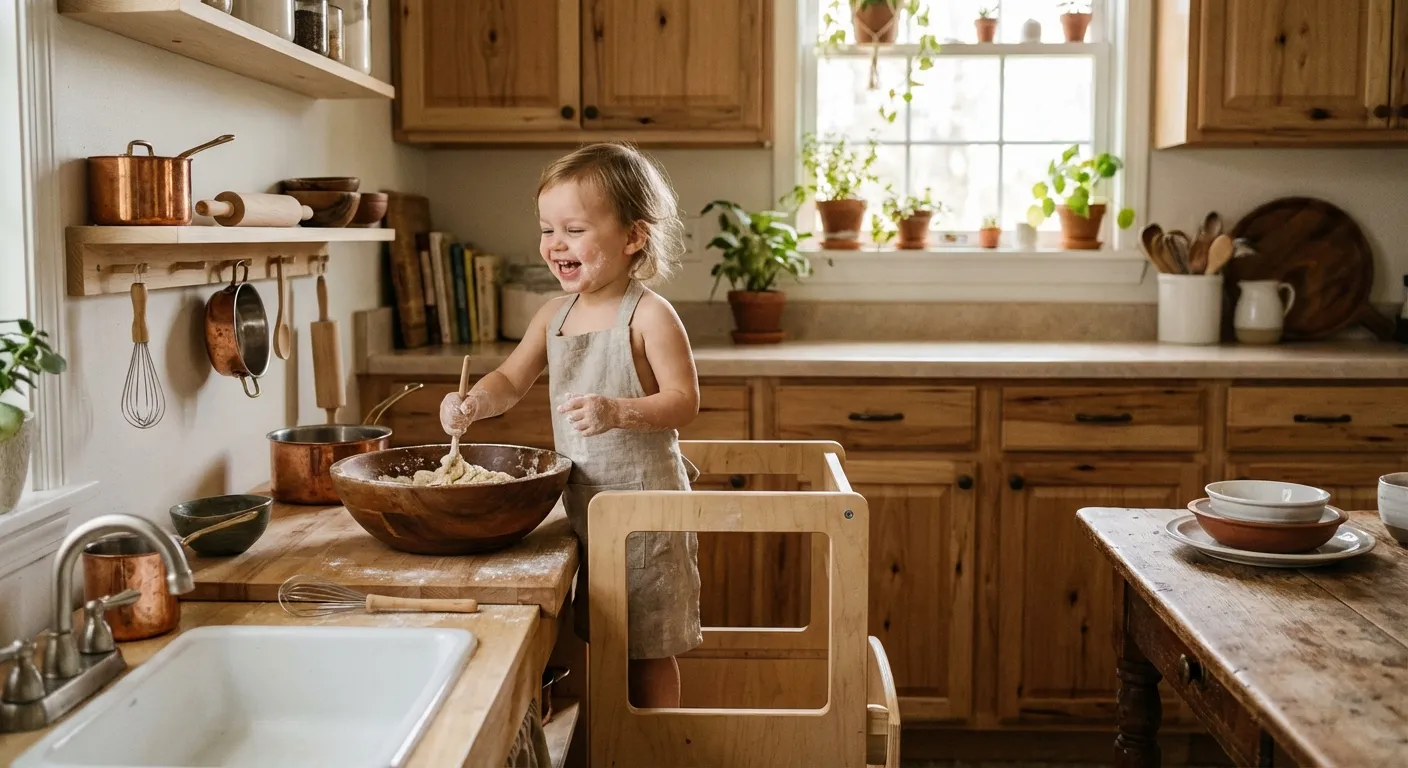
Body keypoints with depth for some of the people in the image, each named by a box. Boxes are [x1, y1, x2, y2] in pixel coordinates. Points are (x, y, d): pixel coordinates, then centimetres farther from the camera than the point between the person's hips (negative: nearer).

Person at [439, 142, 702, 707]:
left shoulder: (649, 315, -13)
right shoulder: (555, 315, 8)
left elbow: (684, 402, -16)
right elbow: (510, 380, 12)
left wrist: (618, 411, -31)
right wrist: (473, 403, -9)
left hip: (643, 499, -7)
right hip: (583, 505, 7)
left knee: (648, 650, 5)